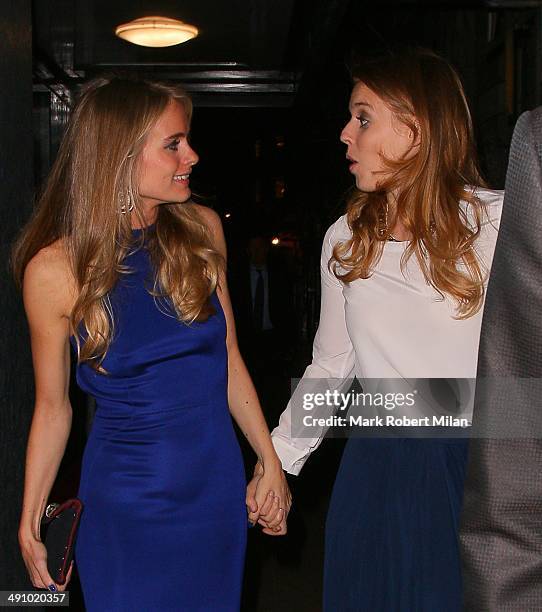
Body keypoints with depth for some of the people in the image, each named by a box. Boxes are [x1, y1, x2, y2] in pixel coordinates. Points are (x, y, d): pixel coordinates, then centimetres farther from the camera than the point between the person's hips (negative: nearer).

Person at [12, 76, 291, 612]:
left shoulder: (202, 230, -5)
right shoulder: (57, 268, -14)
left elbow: (228, 358, 3)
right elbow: (52, 406, -4)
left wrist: (270, 461, 6)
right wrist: (29, 522, 1)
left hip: (219, 485, 3)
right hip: (126, 499, -3)